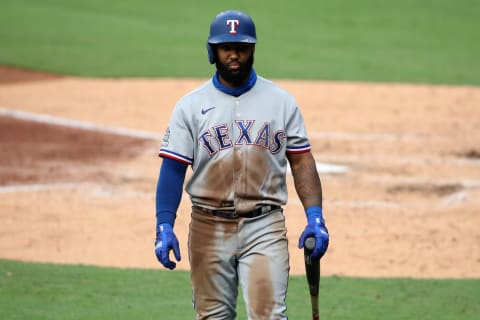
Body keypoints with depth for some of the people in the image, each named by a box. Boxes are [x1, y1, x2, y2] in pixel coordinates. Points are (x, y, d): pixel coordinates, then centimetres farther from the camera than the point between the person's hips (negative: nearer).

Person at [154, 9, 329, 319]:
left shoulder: (281, 101, 6)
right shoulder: (191, 105, 3)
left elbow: (301, 161, 5)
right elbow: (173, 169, -1)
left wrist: (315, 216, -8)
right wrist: (164, 227, -12)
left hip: (265, 227, -1)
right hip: (209, 227, 1)